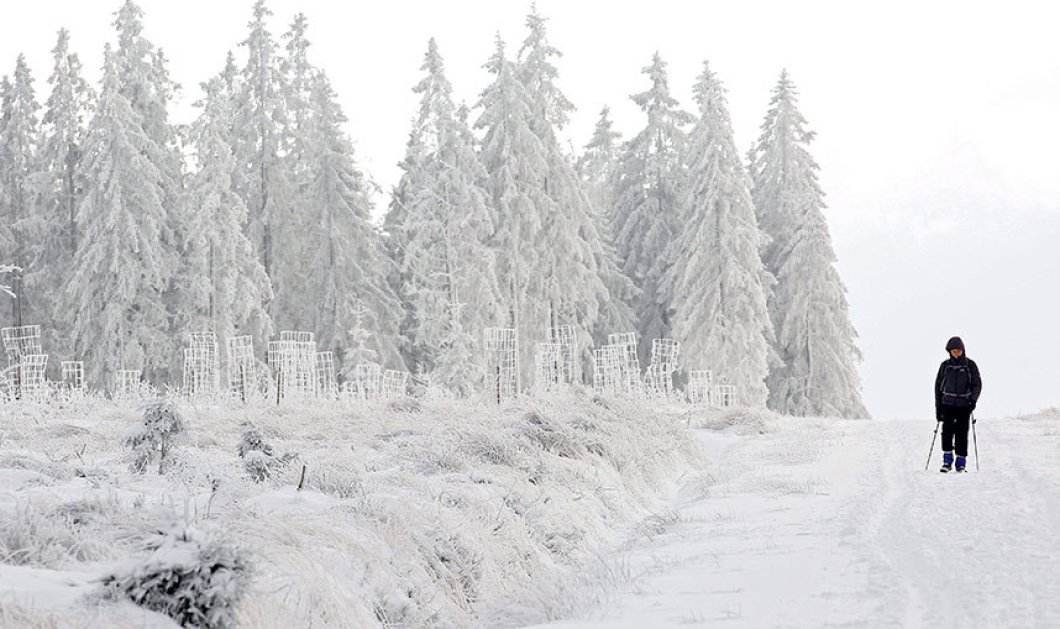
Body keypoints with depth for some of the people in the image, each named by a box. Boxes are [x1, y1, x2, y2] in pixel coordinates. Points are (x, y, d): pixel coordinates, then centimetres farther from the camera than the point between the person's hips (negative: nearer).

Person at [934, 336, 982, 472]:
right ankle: (947, 460, -11)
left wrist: (973, 400, -11)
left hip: (964, 405, -1)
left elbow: (977, 384, 4)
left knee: (962, 433, -1)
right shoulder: (945, 365, 7)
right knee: (947, 430, -16)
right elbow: (938, 385, 13)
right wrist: (938, 406, 10)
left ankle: (961, 462, 8)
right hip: (948, 404, 1)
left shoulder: (970, 365, 1)